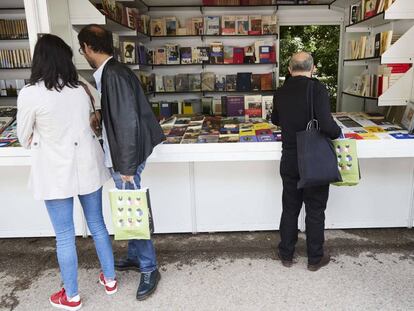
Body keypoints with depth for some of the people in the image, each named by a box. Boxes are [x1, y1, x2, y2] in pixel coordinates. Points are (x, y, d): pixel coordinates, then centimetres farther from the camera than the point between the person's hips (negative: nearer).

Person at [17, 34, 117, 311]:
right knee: (97, 225, 18)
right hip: (87, 166, 4)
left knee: (65, 236, 10)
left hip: (56, 172, -4)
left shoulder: (30, 94, -14)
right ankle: (110, 279, 35)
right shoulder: (81, 89, -1)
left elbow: (25, 138, 0)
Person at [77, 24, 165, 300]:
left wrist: (127, 166, -21)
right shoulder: (109, 73, 10)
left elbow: (128, 122, -23)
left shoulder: (114, 74, -20)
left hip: (126, 160, -9)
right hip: (120, 157, 9)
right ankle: (135, 257, 37)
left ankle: (149, 269, 18)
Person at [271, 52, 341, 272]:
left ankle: (286, 255, 29)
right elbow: (326, 124, -26)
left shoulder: (280, 92, 1)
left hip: (289, 160, 4)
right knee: (315, 211, 12)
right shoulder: (317, 89, -15)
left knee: (290, 209, 16)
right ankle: (315, 259, 28)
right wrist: (337, 133, -5)